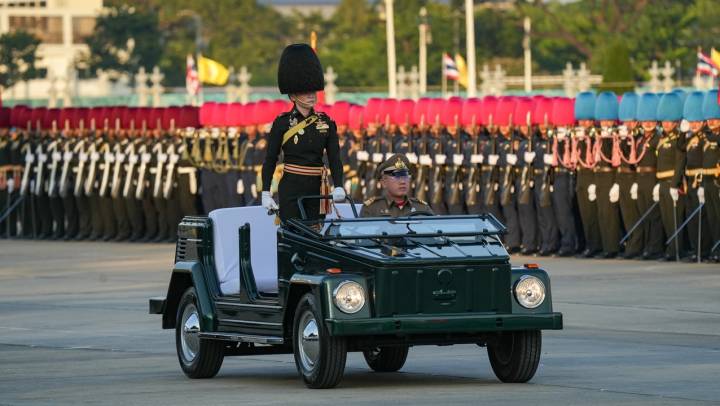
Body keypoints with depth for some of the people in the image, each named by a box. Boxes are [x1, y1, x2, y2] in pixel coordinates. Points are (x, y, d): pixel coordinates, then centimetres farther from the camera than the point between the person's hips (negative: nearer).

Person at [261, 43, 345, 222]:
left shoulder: (326, 123, 6)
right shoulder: (282, 123, -3)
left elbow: (335, 158, 2)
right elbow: (270, 160, -1)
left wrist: (338, 186, -13)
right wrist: (266, 193, -6)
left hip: (317, 189, 4)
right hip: (291, 190, -4)